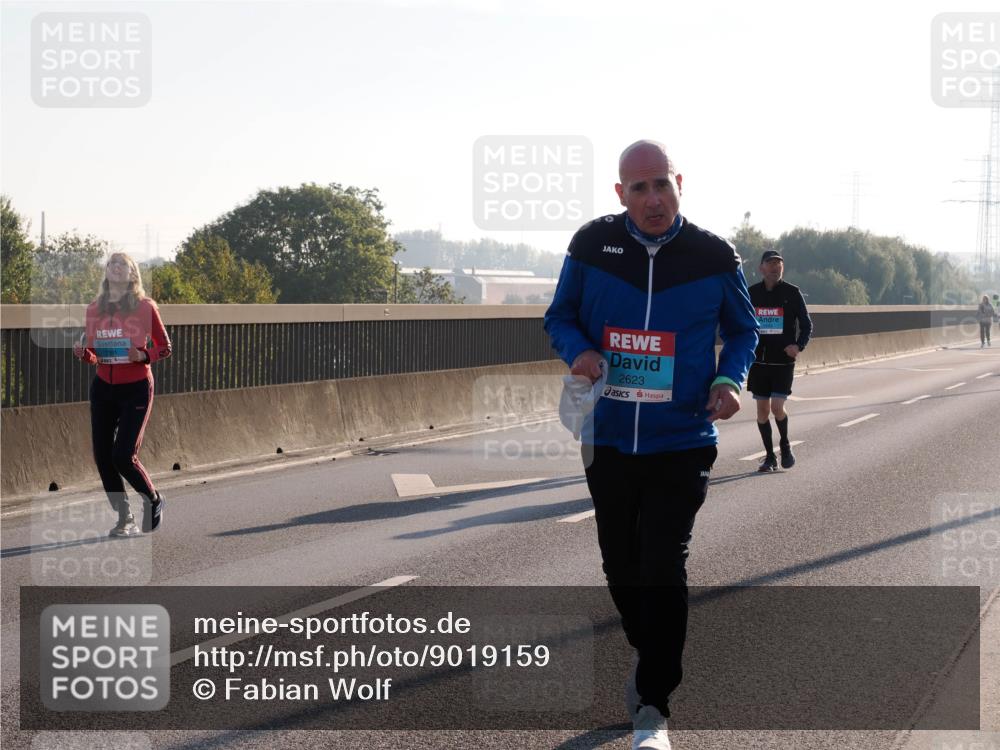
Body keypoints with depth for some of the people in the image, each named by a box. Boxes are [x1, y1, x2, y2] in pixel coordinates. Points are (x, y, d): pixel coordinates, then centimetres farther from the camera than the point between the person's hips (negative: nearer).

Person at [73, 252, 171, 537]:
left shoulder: (144, 307, -5)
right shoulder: (94, 309, 7)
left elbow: (165, 347, 1)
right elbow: (92, 356, 14)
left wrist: (144, 356, -18)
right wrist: (83, 352, -9)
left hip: (136, 388, -5)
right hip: (102, 388, 5)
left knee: (123, 455, -13)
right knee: (102, 456, 0)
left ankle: (153, 500, 15)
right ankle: (125, 520, 14)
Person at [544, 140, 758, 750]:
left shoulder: (714, 255, -5)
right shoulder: (593, 244, -4)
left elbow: (743, 330, 9)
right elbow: (560, 315, 8)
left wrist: (730, 380, -10)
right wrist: (578, 351, -14)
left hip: (682, 443, -3)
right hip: (608, 440, 3)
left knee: (664, 569, -9)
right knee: (621, 565, 15)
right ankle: (654, 659, 42)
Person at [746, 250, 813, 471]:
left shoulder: (792, 293, -1)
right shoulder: (751, 293, 5)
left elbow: (807, 324, 4)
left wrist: (799, 346, -13)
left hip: (783, 361, -3)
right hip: (758, 360, 3)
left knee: (777, 407, -11)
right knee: (762, 409, 3)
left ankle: (785, 445, 17)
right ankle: (770, 456, 15)